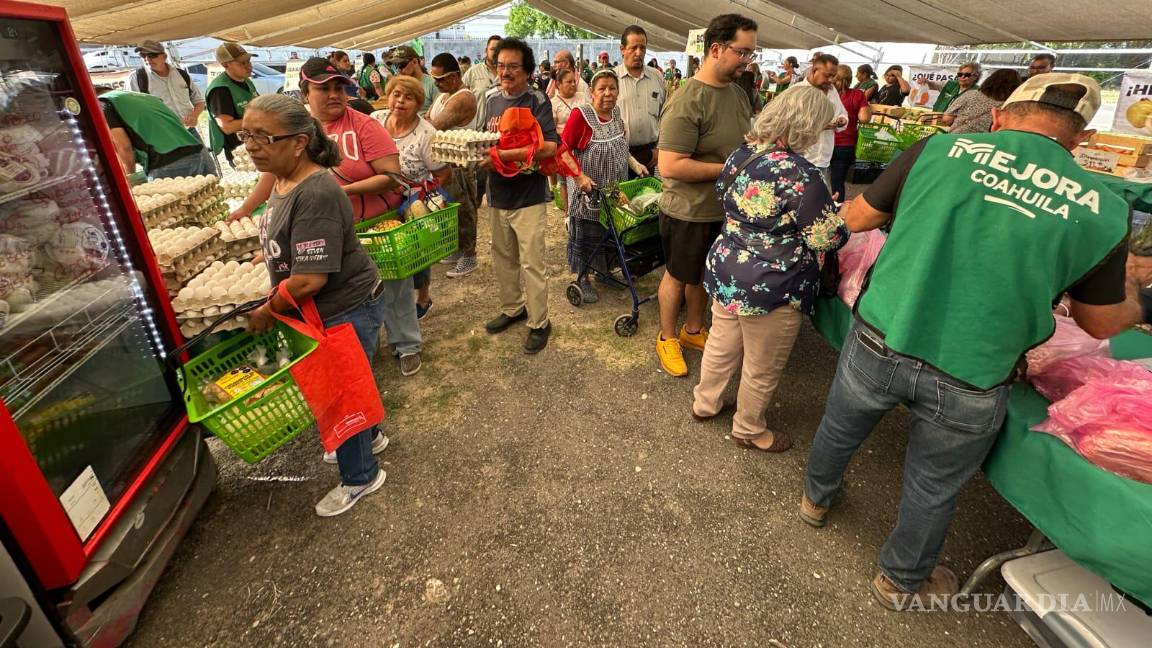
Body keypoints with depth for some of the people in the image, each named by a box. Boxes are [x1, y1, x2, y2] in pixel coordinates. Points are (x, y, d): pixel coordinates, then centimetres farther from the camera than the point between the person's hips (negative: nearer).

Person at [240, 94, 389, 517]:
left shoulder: (315, 195, -28)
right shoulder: (285, 182, 3)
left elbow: (310, 279, -29)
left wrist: (268, 312, -15)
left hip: (346, 312, -9)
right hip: (326, 310, 9)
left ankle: (360, 478, 28)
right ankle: (369, 438, 50)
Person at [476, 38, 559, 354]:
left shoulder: (537, 101, -8)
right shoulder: (491, 100, 10)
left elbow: (549, 147, -21)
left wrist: (503, 155, -26)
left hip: (528, 197, -6)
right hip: (497, 195, 6)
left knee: (531, 263, -2)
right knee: (503, 257, 16)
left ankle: (539, 323, 12)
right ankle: (512, 308, 34)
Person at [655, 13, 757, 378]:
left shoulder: (738, 92, 4)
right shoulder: (687, 102, -22)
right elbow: (670, 167, -29)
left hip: (726, 210, 7)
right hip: (690, 213, -7)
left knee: (706, 274, 21)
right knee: (678, 276, 11)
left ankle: (693, 329, 42)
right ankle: (667, 338, 32)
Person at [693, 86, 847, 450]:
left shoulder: (740, 154, 1)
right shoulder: (799, 174, -22)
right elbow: (828, 238, -17)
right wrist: (837, 214, 6)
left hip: (726, 271, 8)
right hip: (771, 288, -8)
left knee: (721, 344, 24)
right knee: (762, 368, 13)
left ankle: (705, 403, 43)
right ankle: (749, 431, 33)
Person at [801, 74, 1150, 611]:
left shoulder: (940, 149, -5)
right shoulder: (1102, 209, -3)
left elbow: (856, 219, 6)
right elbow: (1102, 324, 9)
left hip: (878, 345, 1)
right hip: (969, 382, 0)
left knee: (838, 431, 28)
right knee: (933, 490, 23)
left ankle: (816, 499, 57)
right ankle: (900, 582, 48)